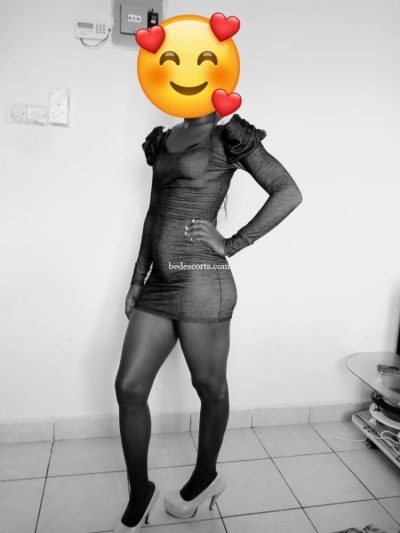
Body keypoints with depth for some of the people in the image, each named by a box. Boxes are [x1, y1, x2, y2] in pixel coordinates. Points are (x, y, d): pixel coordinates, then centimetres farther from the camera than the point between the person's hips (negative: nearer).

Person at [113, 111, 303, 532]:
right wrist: (137, 279, 15)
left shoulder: (230, 138, 0)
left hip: (202, 283, -6)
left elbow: (289, 194, -6)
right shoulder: (162, 140, 18)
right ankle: (139, 496, 27)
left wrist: (231, 245, -10)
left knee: (210, 388, 11)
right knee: (129, 388, 5)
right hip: (159, 285, 6)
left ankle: (205, 478, 37)